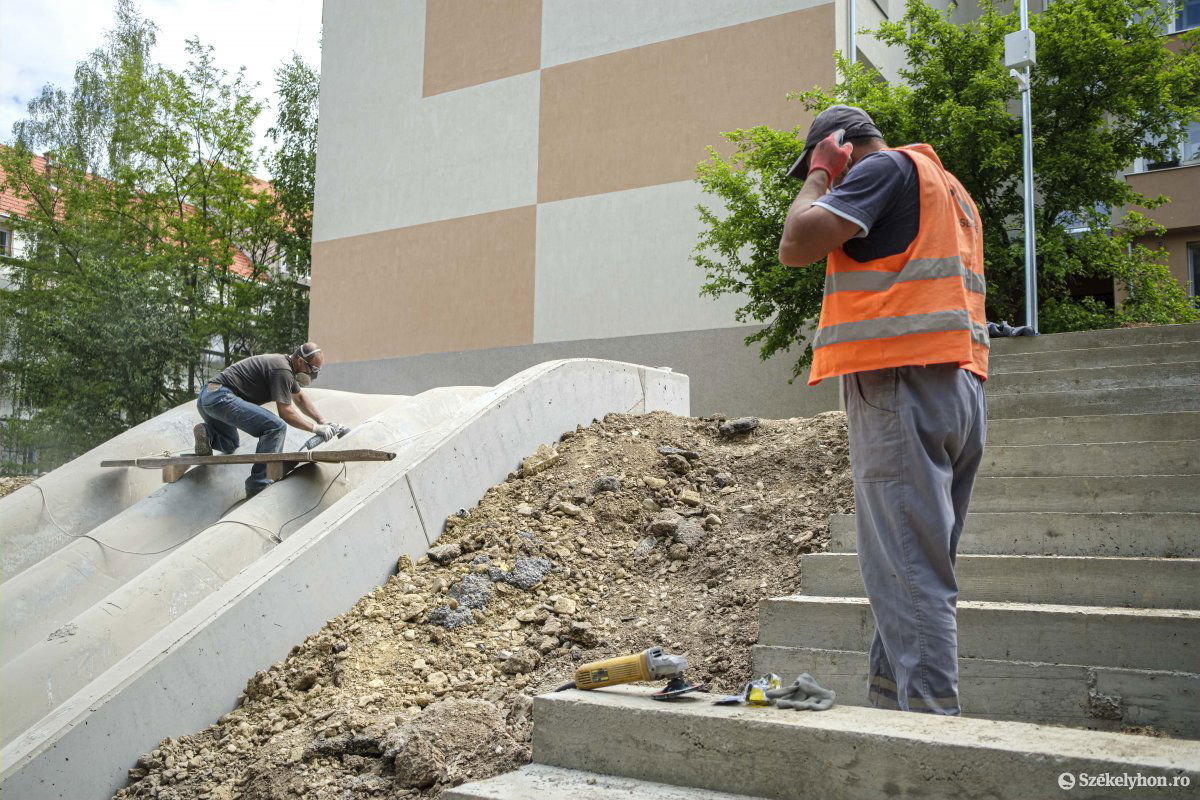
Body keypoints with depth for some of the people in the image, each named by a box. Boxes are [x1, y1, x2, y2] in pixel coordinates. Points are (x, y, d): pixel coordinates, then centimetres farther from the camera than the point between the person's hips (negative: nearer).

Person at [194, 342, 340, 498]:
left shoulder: (284, 363, 17)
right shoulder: (282, 370, -14)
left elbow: (300, 397, 30)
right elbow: (286, 413, -14)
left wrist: (322, 421, 23)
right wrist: (316, 428, -9)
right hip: (221, 397, -11)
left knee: (229, 446, 33)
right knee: (276, 427, -20)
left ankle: (207, 433, 5)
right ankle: (259, 485, -21)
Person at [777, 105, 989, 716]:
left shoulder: (885, 166, -1)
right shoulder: (949, 188, 28)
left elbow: (796, 245, -11)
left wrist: (819, 177, 4)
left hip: (900, 381, -10)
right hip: (960, 386, 10)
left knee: (908, 571, -11)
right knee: (916, 567, 10)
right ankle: (891, 708, 16)